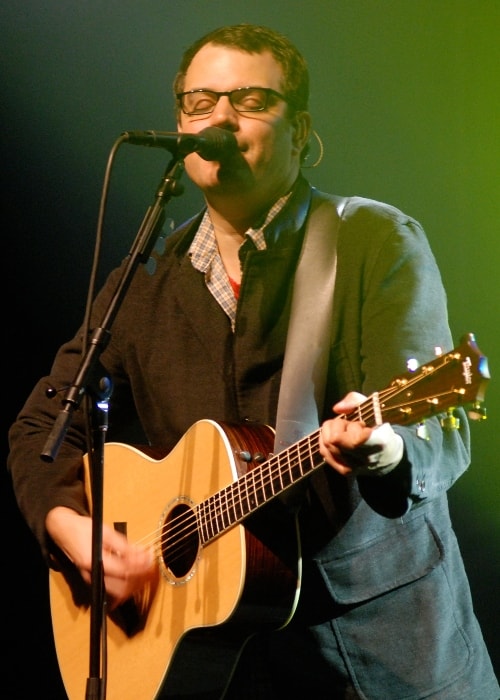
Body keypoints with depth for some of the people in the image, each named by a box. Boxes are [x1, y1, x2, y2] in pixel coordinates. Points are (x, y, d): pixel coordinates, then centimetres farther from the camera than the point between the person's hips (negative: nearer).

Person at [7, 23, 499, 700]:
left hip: (384, 613, -3)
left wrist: (385, 448, -39)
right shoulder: (148, 279, 8)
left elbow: (444, 434, -16)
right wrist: (68, 524, -5)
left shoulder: (377, 241, -6)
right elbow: (43, 421, 14)